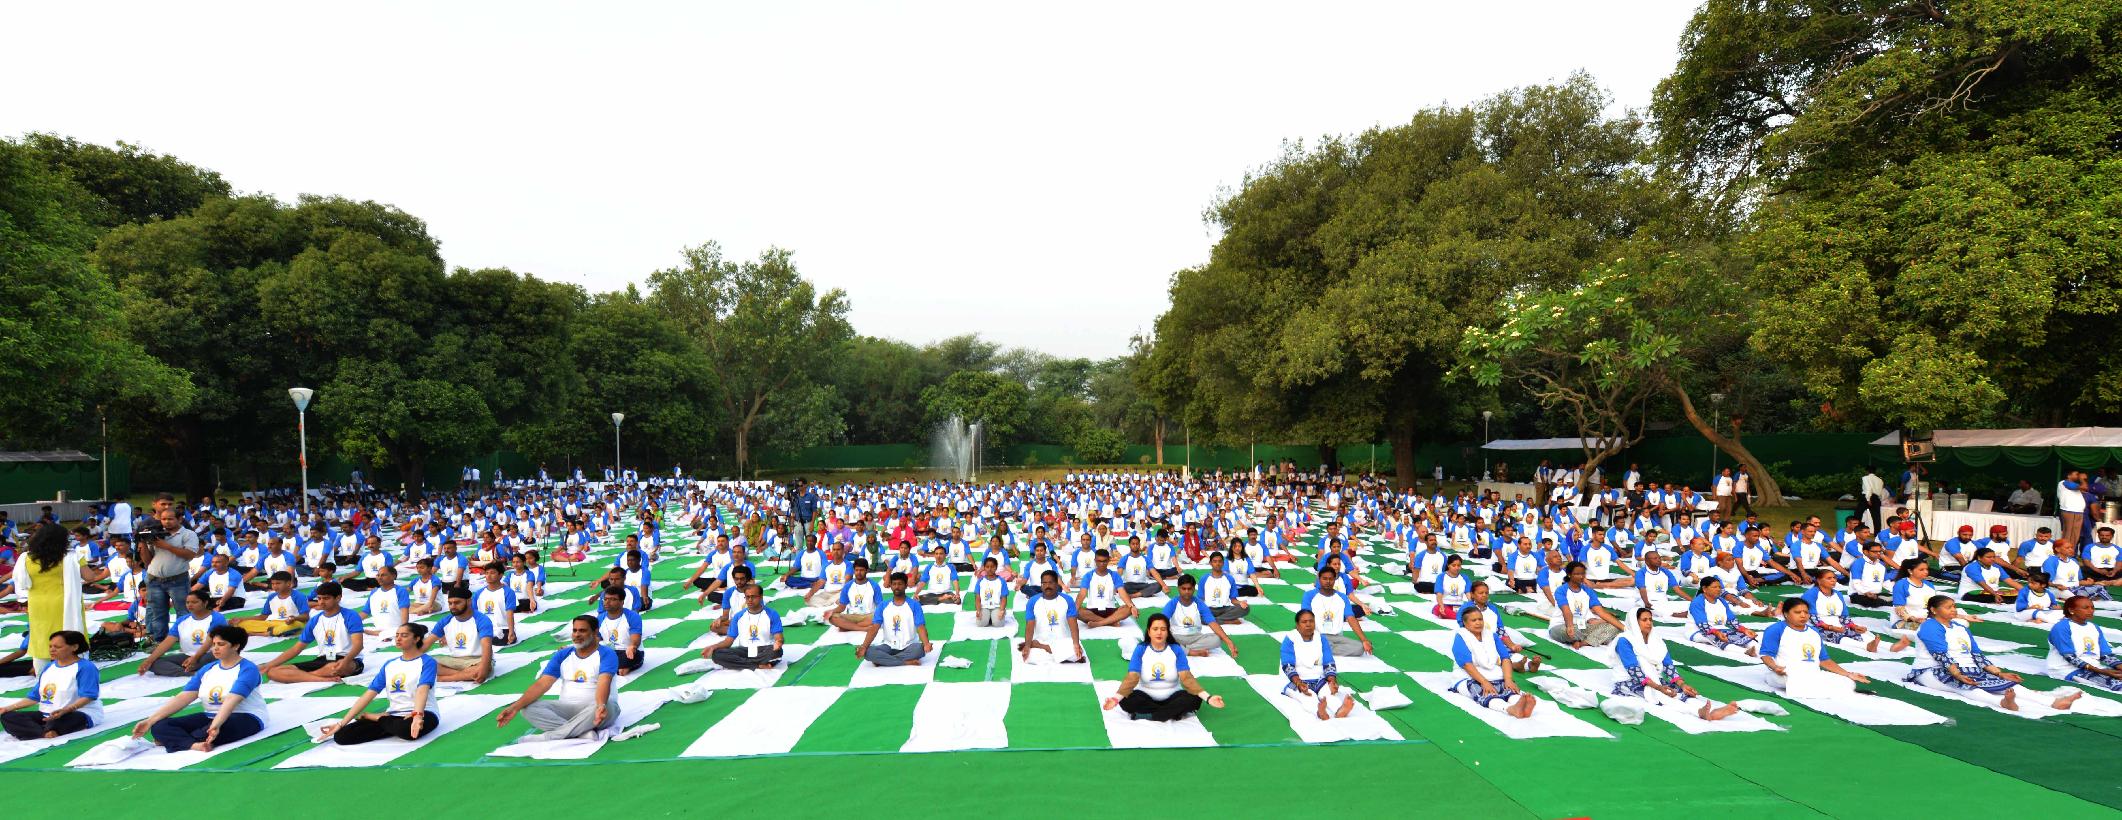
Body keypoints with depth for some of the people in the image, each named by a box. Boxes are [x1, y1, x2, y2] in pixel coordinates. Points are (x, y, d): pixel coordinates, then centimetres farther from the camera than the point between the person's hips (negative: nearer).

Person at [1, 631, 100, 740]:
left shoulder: (85, 667, -10)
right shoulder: (48, 667, 17)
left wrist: (65, 710, -34)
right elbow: (34, 697, 22)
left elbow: (87, 697, -19)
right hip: (47, 715, 9)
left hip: (79, 714, -9)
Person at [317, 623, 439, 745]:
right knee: (341, 736, -13)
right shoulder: (389, 665, 14)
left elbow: (422, 691, -23)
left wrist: (417, 716, -42)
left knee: (406, 729, -42)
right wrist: (341, 724, 0)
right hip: (393, 716, 5)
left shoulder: (427, 662, -5)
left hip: (423, 714, -5)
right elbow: (368, 695, 9)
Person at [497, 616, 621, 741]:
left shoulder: (606, 654, -7)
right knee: (527, 708, -19)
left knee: (607, 706, -39)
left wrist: (601, 706, -47)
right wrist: (515, 707, -18)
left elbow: (603, 684, -25)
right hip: (567, 708, 5)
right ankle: (585, 732, -34)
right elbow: (542, 684, -2)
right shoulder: (562, 655, 9)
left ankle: (547, 737, -34)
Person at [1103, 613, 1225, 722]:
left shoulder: (1176, 650, -6)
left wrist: (1208, 697, -33)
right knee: (1127, 701, -31)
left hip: (1172, 697, 0)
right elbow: (1132, 678, -19)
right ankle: (1174, 712, -17)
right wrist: (1116, 698, -38)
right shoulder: (1140, 650, -8)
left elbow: (1186, 678, -16)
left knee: (1194, 700, -27)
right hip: (1146, 697, 0)